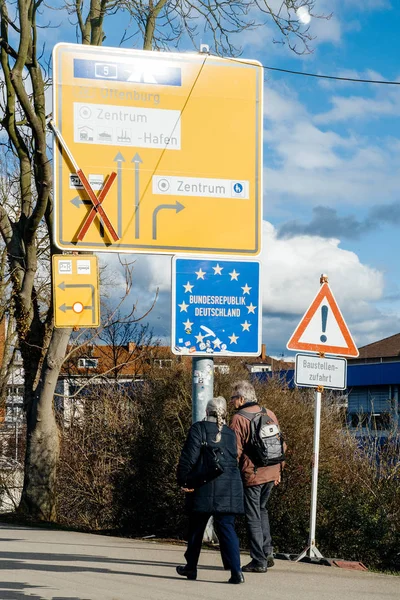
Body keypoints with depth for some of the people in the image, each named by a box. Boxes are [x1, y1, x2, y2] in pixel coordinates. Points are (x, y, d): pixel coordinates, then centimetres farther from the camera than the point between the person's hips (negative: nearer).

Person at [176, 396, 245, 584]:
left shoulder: (198, 429, -4)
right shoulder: (230, 433, 9)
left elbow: (189, 457, -10)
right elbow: (235, 460, 13)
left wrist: (184, 481, -4)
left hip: (204, 489, -3)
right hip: (229, 489, 3)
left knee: (196, 528, 12)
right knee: (227, 528, 2)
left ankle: (191, 567, 24)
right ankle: (236, 571, -9)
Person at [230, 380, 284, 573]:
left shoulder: (239, 419, -11)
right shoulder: (269, 414, 8)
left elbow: (236, 451, -14)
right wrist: (278, 471, 20)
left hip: (251, 475, -6)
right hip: (270, 473, 6)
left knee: (253, 517, 2)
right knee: (262, 510, 23)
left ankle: (259, 561, 3)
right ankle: (267, 552, 17)